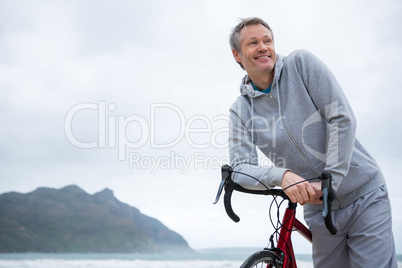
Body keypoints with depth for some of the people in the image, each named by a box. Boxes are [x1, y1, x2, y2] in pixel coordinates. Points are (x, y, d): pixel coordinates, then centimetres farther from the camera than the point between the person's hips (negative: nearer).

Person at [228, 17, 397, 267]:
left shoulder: (302, 63, -8)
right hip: (319, 207, 3)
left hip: (365, 196, -2)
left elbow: (343, 119, -14)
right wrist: (281, 176, -29)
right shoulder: (241, 110, -1)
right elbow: (241, 168, -9)